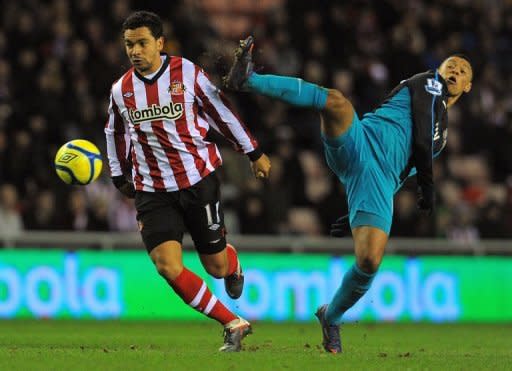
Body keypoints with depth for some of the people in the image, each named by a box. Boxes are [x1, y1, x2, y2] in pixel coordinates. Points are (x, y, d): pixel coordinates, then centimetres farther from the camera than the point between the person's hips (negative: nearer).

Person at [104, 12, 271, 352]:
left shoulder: (187, 73, -8)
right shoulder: (121, 90, 1)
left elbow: (222, 111, 3)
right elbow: (116, 133, 19)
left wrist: (254, 153, 9)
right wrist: (120, 177, 23)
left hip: (199, 180, -2)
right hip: (153, 191, 2)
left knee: (216, 267, 7)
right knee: (168, 266, -17)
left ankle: (233, 267, 49)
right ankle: (234, 325, -3)